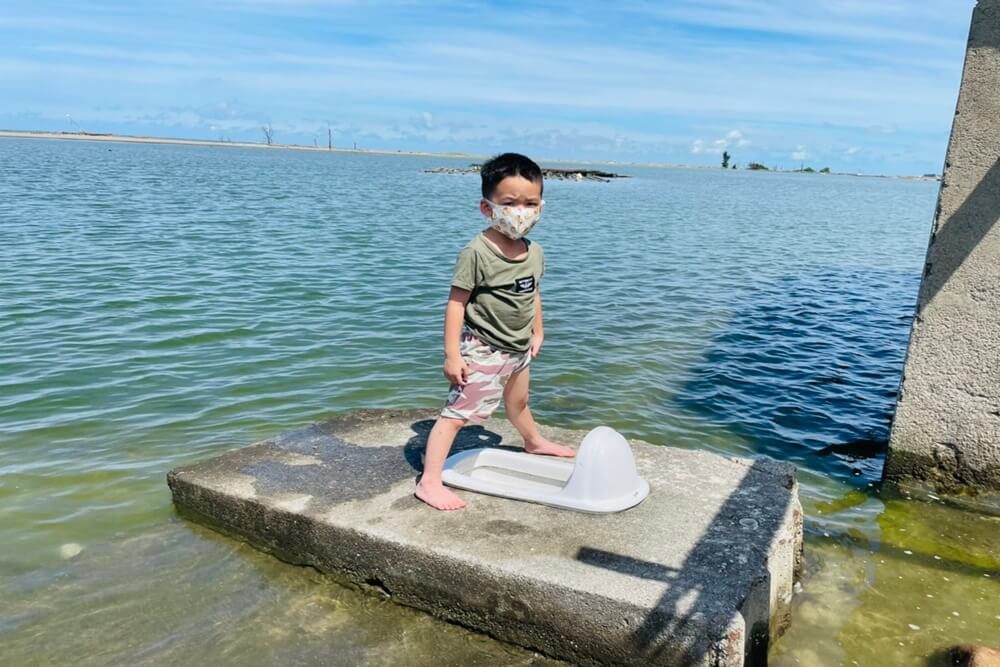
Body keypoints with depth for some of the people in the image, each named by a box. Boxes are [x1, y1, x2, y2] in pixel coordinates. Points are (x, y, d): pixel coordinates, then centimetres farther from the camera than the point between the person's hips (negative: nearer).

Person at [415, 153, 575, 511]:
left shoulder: (535, 252, -1)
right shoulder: (477, 252, -23)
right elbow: (456, 302, -21)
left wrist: (537, 332, 20)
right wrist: (452, 353, -22)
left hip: (518, 348, 7)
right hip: (482, 350, -7)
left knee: (518, 403, 31)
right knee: (457, 412, -9)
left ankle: (534, 442, 57)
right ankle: (429, 482, -4)